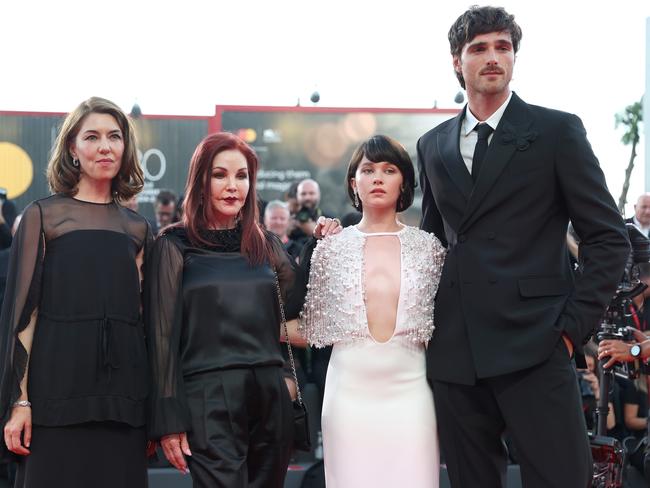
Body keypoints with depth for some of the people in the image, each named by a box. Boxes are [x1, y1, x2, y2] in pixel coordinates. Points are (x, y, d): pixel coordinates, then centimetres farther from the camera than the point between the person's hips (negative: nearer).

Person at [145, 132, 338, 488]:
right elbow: (162, 335, -2)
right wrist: (169, 419, -8)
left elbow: (299, 306, 18)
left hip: (270, 398, 5)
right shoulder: (175, 246, 2)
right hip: (209, 402, -4)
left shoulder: (266, 245, 14)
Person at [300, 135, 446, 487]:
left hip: (408, 386, 0)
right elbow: (313, 329, 13)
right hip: (349, 388, 0)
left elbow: (440, 324, 12)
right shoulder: (331, 248, 6)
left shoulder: (428, 247, 6)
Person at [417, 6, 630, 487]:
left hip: (534, 345, -4)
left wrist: (574, 327, -8)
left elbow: (609, 239, -1)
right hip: (453, 353, 4)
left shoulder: (557, 131, 1)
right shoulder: (432, 145, 14)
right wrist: (428, 325, 12)